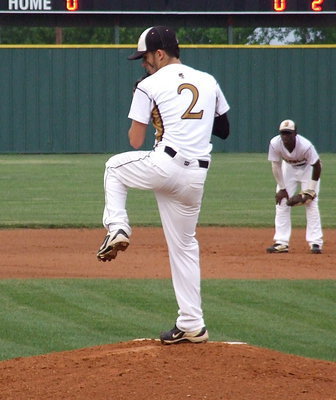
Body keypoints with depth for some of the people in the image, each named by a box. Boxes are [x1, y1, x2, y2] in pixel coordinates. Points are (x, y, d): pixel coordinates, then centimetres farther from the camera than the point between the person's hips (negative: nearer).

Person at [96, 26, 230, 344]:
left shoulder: (150, 85, 0)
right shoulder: (208, 82, 16)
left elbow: (135, 141, 0)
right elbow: (224, 130, 24)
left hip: (165, 165, -5)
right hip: (197, 175, 5)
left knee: (115, 166, 26)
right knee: (184, 244, 15)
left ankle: (117, 228, 7)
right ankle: (191, 326, 12)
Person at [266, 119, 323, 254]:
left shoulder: (305, 146, -36)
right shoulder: (275, 144, -29)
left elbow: (317, 165, -23)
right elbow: (276, 166, -14)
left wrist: (311, 190, -21)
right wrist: (282, 188, -13)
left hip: (308, 168, -3)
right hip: (288, 168, 3)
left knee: (311, 203, -12)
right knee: (281, 202, -6)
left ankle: (315, 242, -10)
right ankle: (281, 243, -5)